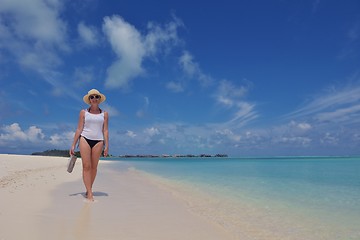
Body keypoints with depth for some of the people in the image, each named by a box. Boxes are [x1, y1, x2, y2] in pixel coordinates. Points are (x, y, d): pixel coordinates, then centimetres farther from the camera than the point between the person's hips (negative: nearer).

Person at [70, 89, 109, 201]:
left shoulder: (104, 114, 9)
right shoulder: (83, 112, 8)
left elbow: (105, 130, 6)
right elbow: (79, 129, 6)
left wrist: (106, 145, -1)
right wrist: (73, 145, 1)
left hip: (98, 141, 1)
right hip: (85, 139, -1)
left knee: (94, 167, 1)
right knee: (86, 166, -6)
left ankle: (88, 190, 16)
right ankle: (90, 193, -5)